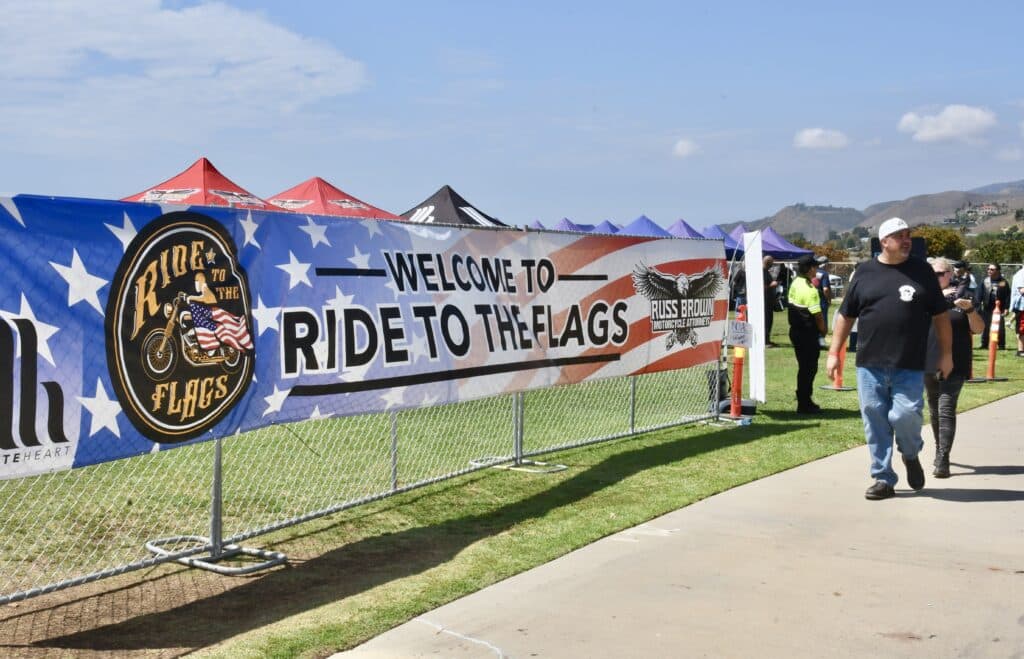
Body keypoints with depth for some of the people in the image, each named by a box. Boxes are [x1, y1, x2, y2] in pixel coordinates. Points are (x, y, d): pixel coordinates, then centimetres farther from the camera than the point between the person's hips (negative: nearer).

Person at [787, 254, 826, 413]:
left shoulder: (795, 283, 6)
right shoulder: (810, 289, -20)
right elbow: (817, 315, -19)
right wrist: (823, 329, -2)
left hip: (795, 330, 9)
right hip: (808, 333, -9)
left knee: (803, 367, 17)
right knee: (809, 368, 0)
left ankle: (803, 401, 24)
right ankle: (804, 404, 4)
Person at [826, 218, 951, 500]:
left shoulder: (922, 270, 7)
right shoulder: (865, 272, 7)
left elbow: (940, 315, 11)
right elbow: (845, 315, 11)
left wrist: (945, 353, 8)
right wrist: (834, 353, 6)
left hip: (909, 366, -1)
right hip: (870, 364, 1)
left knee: (905, 414, -12)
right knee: (875, 421, 3)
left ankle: (911, 454, 20)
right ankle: (883, 479, 15)